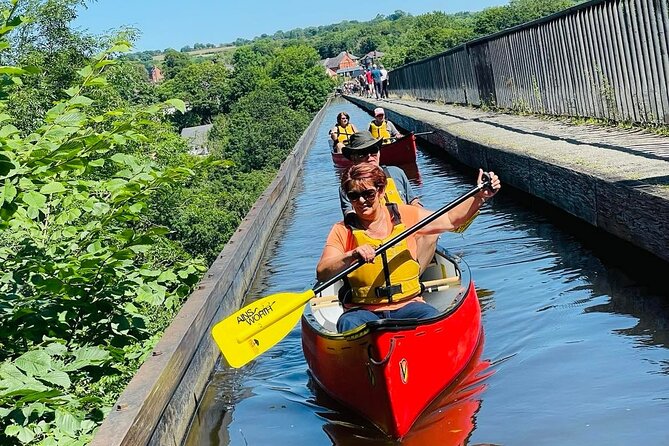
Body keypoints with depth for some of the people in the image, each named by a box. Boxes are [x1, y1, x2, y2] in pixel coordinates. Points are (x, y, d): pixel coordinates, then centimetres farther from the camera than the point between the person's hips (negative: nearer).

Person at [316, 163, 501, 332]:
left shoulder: (405, 216, 8)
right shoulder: (343, 231, 2)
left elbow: (450, 220, 16)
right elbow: (321, 273, -11)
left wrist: (480, 197, 5)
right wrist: (352, 255, -27)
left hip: (407, 305, 1)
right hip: (363, 310, -1)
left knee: (433, 318, -30)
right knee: (348, 323, -34)